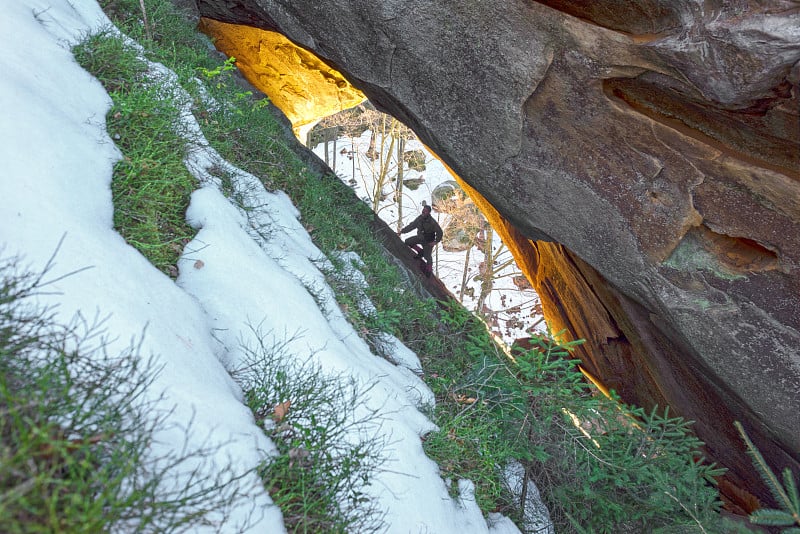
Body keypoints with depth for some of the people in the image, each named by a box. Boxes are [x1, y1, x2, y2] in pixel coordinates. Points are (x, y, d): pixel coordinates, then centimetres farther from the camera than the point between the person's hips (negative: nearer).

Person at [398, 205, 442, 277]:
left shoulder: (432, 222, -28)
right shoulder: (420, 218, -11)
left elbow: (439, 232, -18)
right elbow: (411, 225, -1)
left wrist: (436, 241, -20)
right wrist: (402, 231, -3)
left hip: (428, 241, -6)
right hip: (420, 237, 6)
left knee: (427, 256, -2)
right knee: (408, 242, 0)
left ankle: (429, 269, 26)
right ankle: (421, 252, 17)